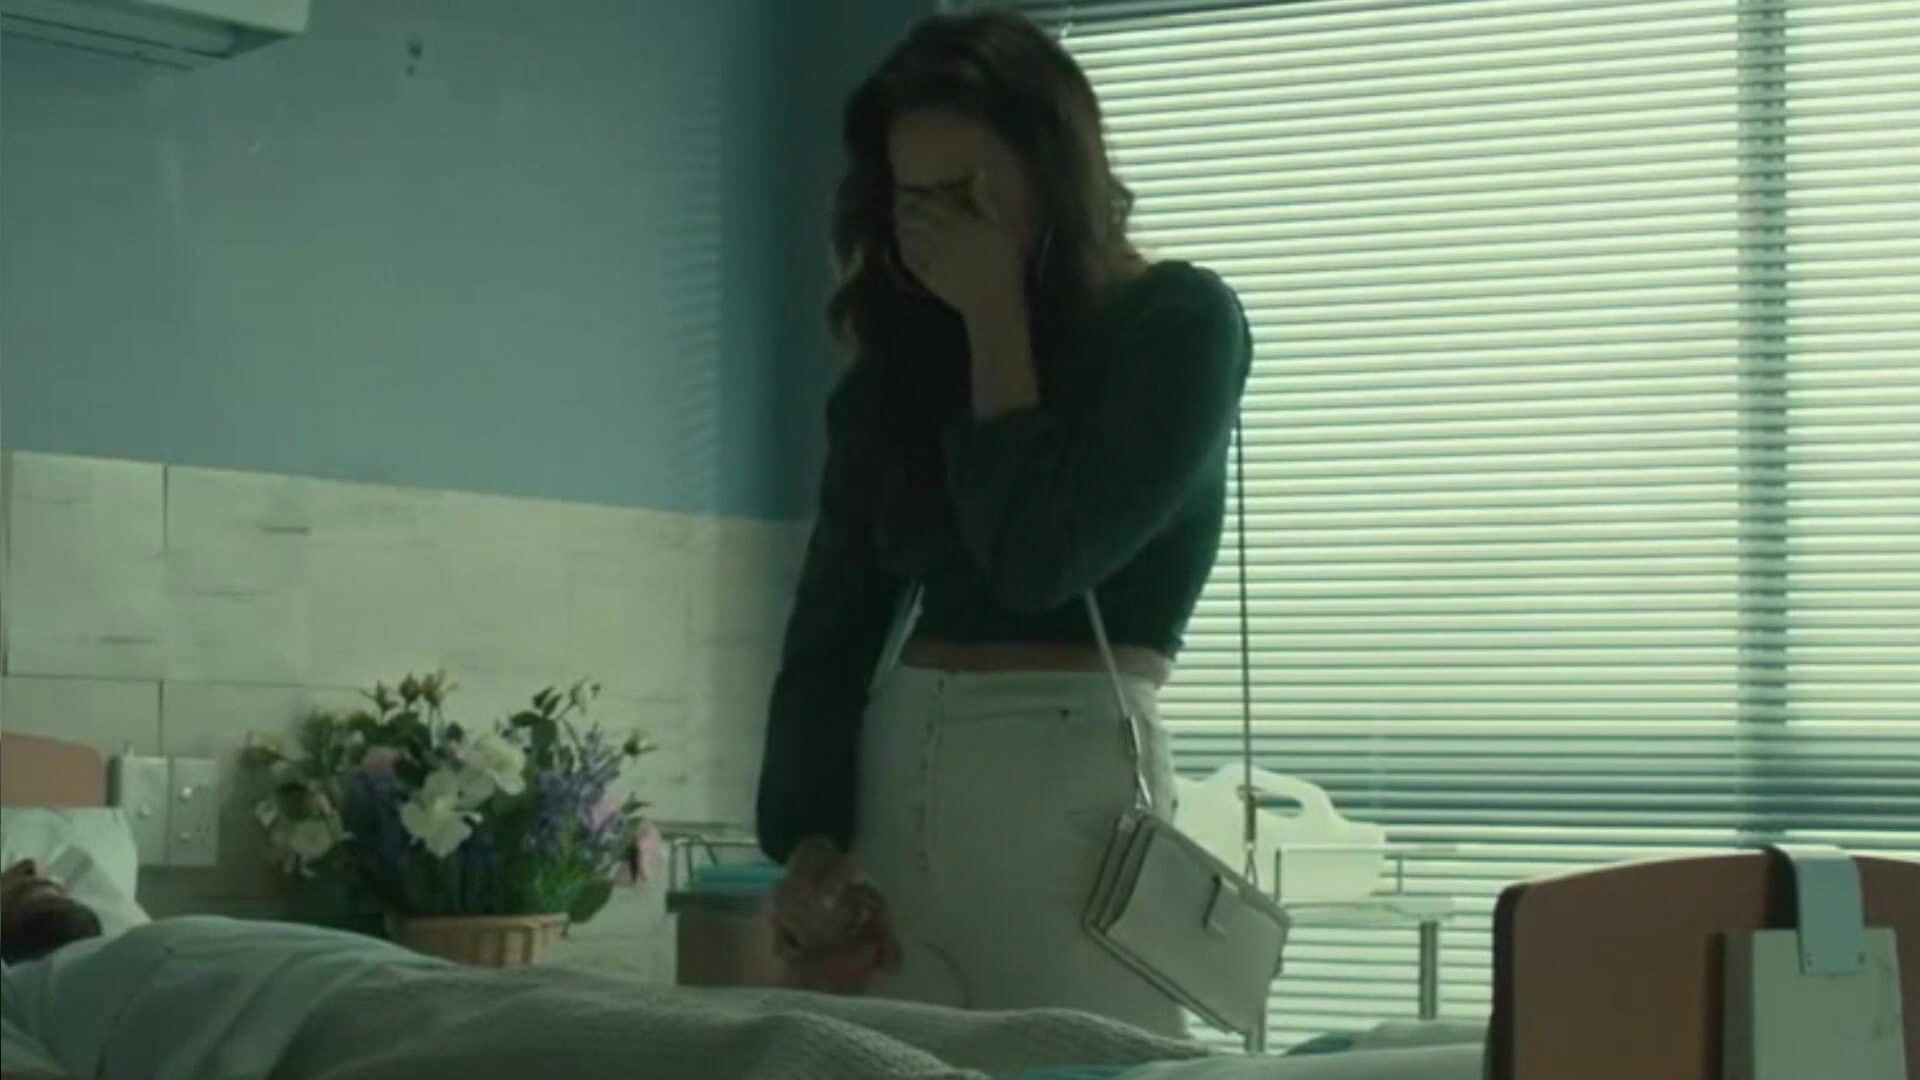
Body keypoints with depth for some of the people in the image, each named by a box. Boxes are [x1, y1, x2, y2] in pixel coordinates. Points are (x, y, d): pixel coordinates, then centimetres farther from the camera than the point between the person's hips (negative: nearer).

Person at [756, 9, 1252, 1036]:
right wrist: (807, 843, -6)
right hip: (887, 776, 5)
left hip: (1072, 782, -5)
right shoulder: (894, 359, 12)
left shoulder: (1181, 321, -3)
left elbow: (1043, 557, -14)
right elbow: (831, 622, 7)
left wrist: (994, 317, -7)